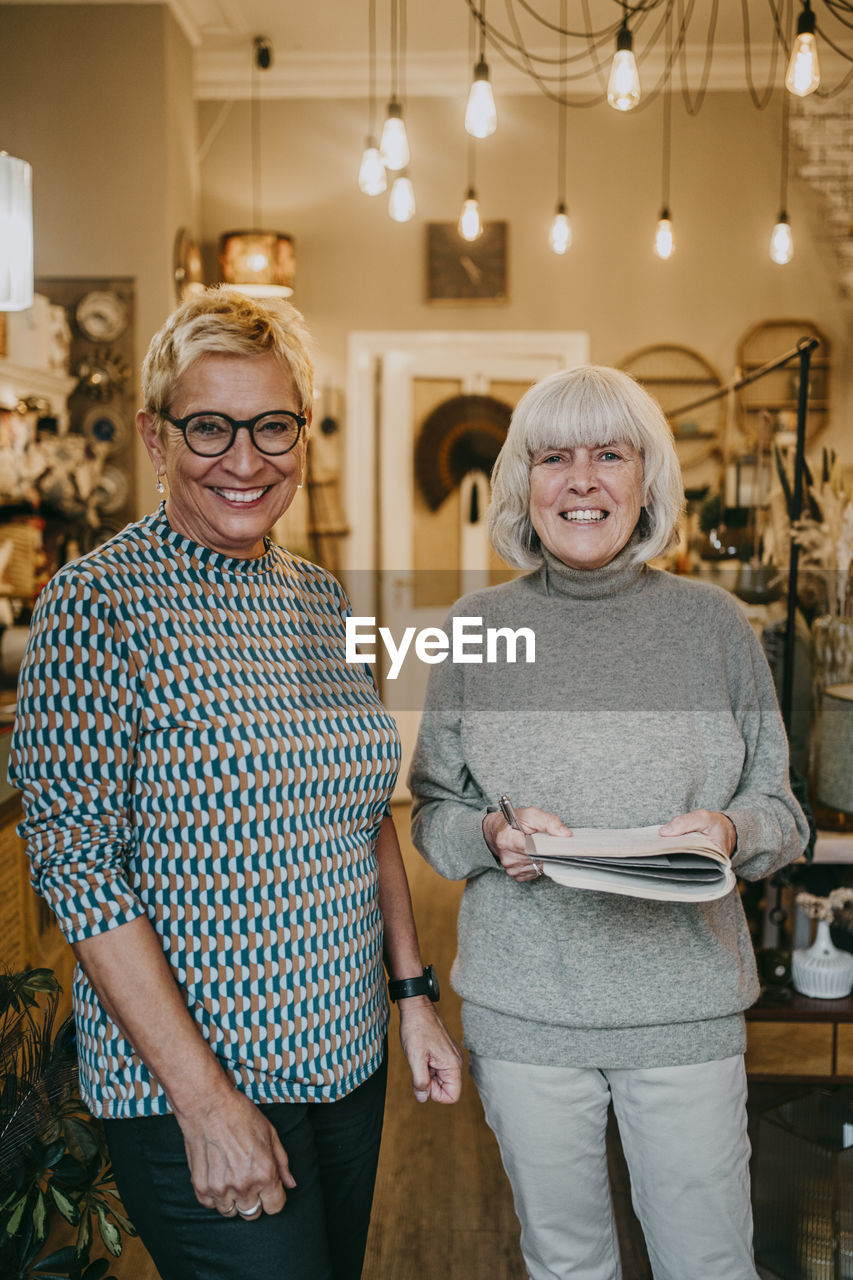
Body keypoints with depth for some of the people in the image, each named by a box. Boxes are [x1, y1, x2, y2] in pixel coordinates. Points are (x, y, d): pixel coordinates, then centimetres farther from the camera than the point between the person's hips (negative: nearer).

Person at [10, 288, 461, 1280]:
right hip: (189, 1086, -6)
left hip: (347, 1061, 7)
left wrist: (413, 993, 9)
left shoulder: (321, 601, 6)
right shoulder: (97, 603, -14)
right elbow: (75, 867, -18)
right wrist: (205, 1100, -19)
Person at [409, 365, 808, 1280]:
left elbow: (782, 809, 5)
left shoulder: (713, 623, -1)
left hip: (687, 1003, 0)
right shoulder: (479, 625, -1)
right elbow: (431, 811, 6)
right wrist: (493, 834, -14)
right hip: (523, 1007, 1)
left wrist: (731, 832, -16)